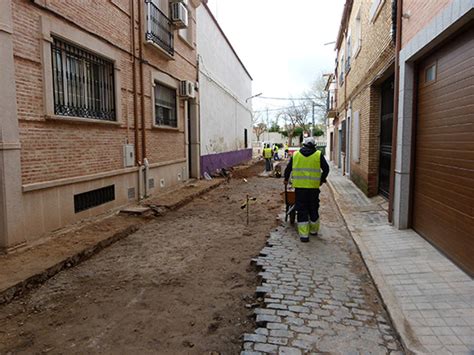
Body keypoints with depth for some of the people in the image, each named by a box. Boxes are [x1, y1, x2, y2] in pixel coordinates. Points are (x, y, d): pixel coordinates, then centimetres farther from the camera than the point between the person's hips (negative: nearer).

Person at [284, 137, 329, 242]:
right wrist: (322, 180, 18)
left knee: (301, 210, 4)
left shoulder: (295, 155, 7)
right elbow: (326, 168, 2)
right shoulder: (318, 155, 3)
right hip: (314, 186, 0)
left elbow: (288, 168, 12)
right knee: (313, 209, 15)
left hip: (299, 186, 0)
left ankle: (304, 234, 0)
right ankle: (314, 230, 30)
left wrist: (286, 179, 28)